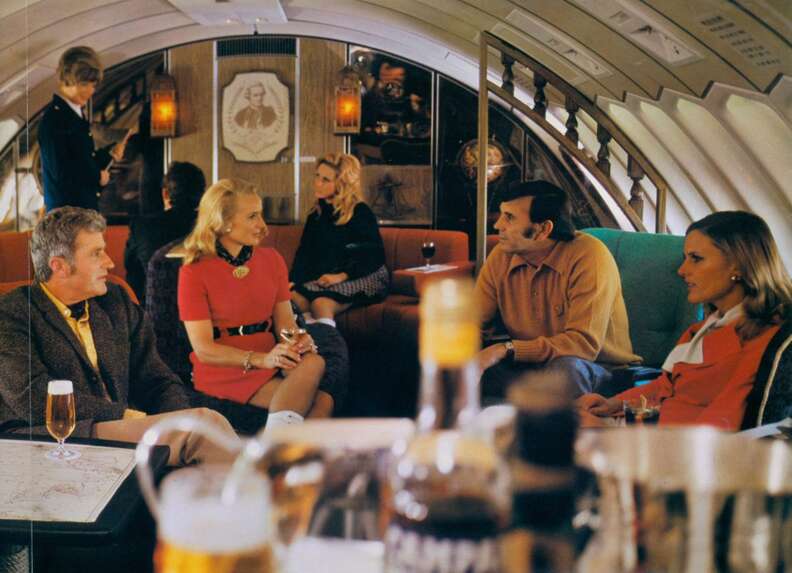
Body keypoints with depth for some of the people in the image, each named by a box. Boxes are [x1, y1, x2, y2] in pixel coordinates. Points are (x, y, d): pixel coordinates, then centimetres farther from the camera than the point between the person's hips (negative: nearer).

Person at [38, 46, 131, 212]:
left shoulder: (77, 113, 13)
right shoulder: (53, 119, -15)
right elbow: (61, 172, -20)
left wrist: (110, 154, 6)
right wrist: (98, 177, -8)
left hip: (87, 206, 9)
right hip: (66, 209, -9)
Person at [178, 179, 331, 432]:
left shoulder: (272, 260, 12)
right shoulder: (194, 273, -3)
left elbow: (285, 321, 10)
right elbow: (204, 349, -8)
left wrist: (300, 341, -16)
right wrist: (262, 359, -22)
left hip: (269, 361, 5)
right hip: (224, 370, -5)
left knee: (313, 362, -32)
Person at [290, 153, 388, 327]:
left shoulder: (361, 213, -4)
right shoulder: (317, 213, 15)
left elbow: (375, 256, -11)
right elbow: (304, 252, 12)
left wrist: (342, 276, -20)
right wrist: (293, 281, -5)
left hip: (362, 279, -5)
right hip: (325, 278, 5)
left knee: (321, 303, -33)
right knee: (295, 298, -25)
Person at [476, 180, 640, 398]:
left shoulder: (588, 257, -20)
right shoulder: (501, 256, -2)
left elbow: (584, 343, -27)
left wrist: (506, 349, -31)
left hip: (594, 368, -6)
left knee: (564, 367, -40)